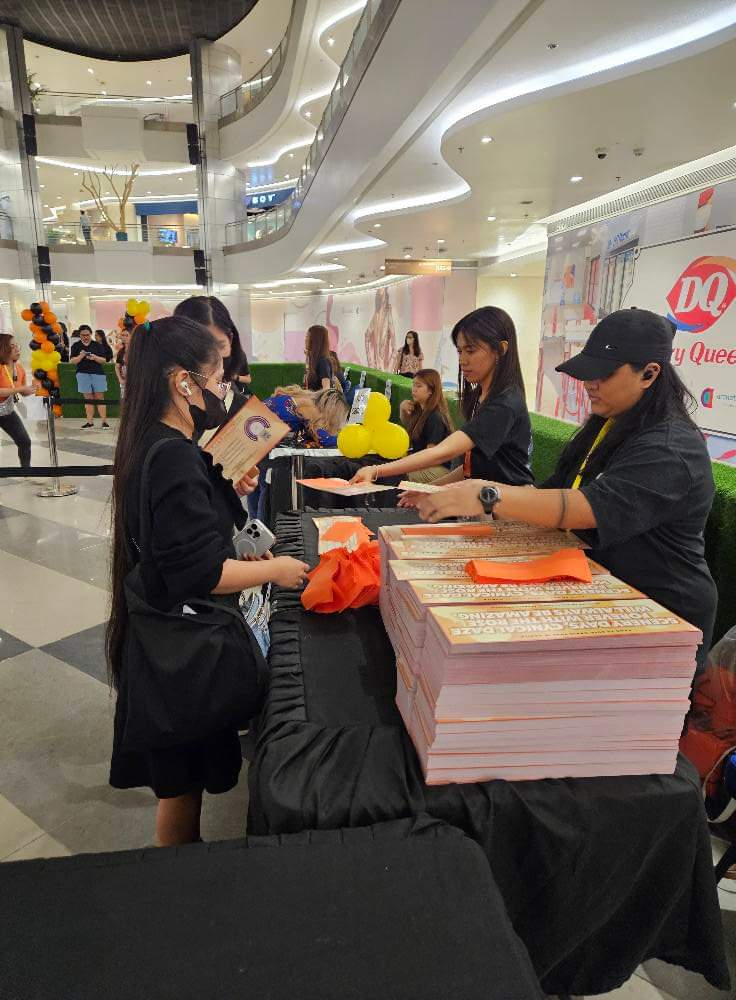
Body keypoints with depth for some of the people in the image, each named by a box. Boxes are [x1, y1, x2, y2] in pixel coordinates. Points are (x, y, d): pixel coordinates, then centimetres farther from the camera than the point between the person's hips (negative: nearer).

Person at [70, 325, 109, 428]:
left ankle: (104, 421, -2)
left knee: (100, 397, -2)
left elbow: (103, 360, 4)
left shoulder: (97, 345, 7)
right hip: (83, 374, 1)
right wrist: (80, 356, -14)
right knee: (88, 398, 2)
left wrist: (95, 357, -15)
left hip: (98, 373, -1)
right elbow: (72, 361, 3)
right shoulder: (76, 346, 9)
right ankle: (90, 421, 4)